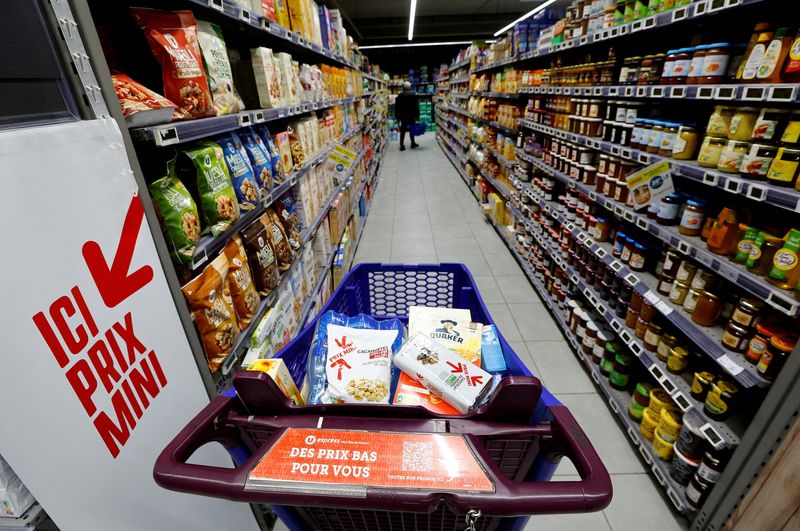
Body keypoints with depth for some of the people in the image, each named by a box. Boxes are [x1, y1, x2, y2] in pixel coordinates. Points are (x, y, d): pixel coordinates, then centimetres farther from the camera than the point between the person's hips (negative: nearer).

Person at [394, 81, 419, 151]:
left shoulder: (399, 95, 0)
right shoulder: (413, 95, -6)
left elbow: (396, 107, 2)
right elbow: (416, 106, -9)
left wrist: (397, 116, 8)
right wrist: (417, 115, -4)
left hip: (403, 116, 1)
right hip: (411, 115, -1)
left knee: (402, 131, 4)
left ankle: (402, 145, -1)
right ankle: (413, 143, 21)